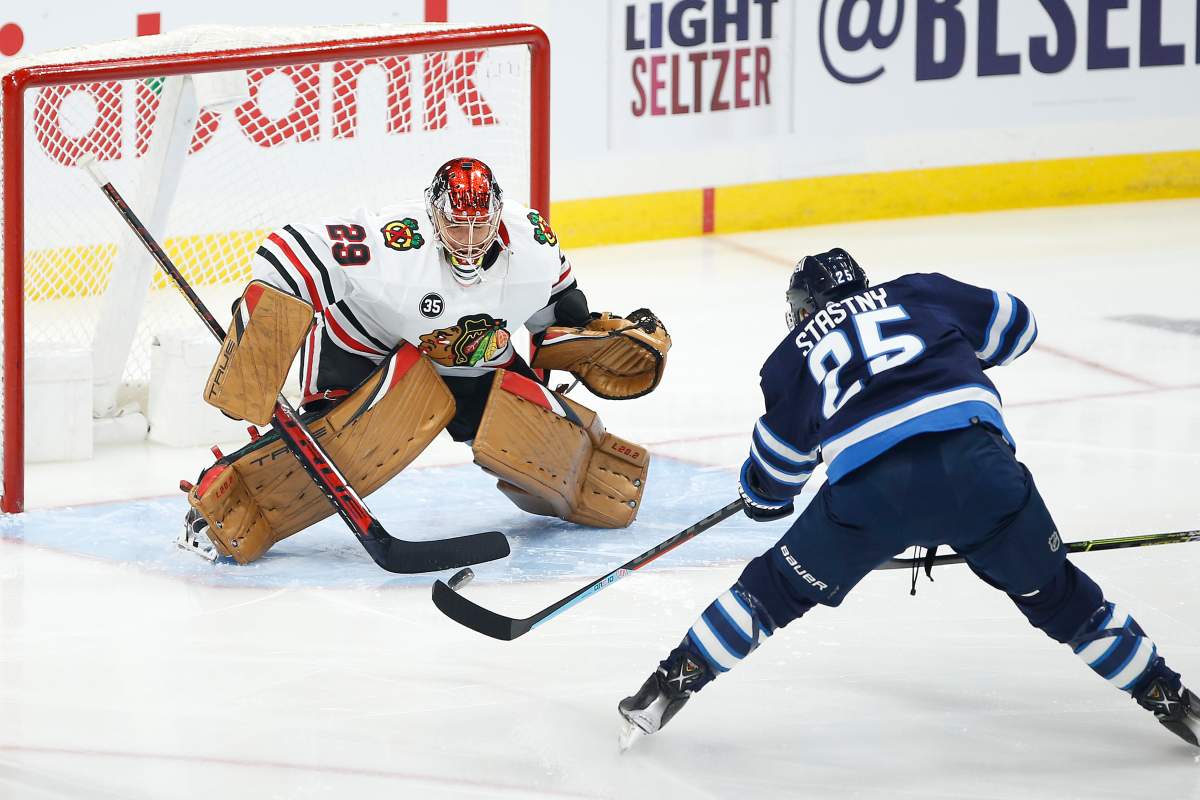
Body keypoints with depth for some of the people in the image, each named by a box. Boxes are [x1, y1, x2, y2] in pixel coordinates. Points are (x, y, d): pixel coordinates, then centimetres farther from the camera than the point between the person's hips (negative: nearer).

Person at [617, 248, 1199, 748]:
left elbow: (775, 468, 34)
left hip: (869, 486, -1)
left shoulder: (794, 355, 27)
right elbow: (1014, 326, 33)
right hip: (976, 462, 1)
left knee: (779, 585, 20)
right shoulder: (920, 294, 28)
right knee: (1052, 591, 20)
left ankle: (671, 685, 20)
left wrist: (760, 497, 57)